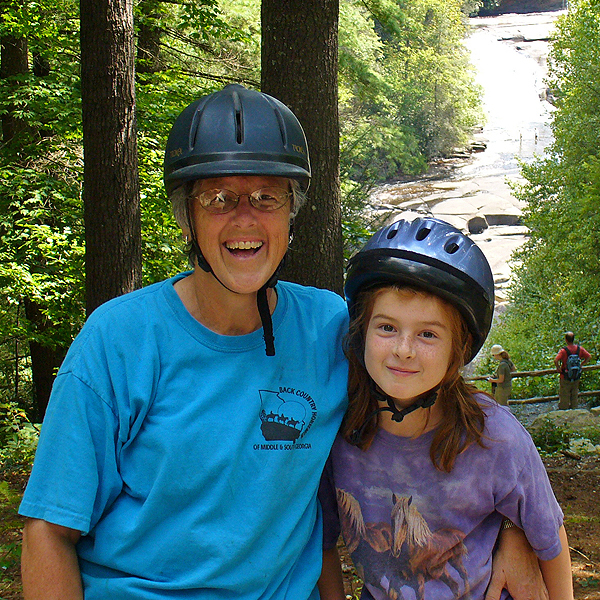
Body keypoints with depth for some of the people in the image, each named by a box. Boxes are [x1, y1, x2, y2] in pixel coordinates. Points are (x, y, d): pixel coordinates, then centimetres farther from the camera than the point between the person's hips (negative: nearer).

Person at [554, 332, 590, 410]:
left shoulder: (563, 350, -20)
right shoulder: (579, 348, -7)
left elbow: (556, 360, -31)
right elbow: (588, 356, 1)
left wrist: (558, 368, -14)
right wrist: (581, 365, 9)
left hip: (565, 378, -4)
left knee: (564, 397, 9)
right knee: (575, 396, 20)